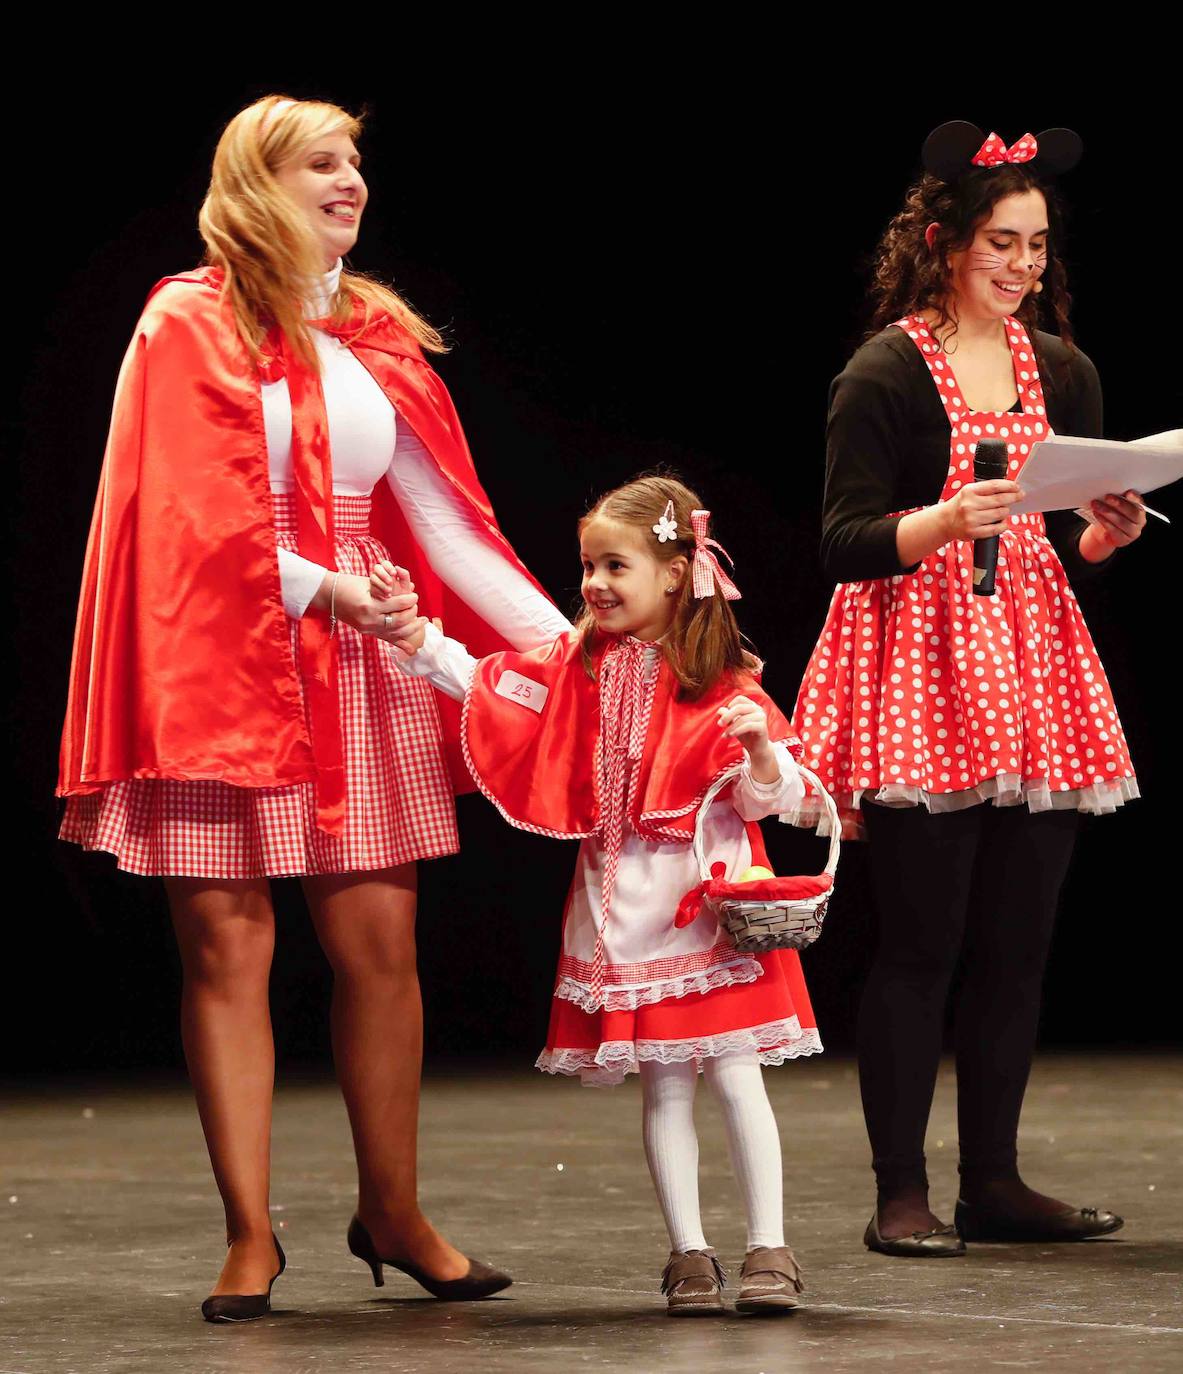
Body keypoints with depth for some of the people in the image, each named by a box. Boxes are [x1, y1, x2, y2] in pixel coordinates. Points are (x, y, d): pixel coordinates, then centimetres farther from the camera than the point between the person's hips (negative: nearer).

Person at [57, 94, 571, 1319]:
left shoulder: (376, 337, 14)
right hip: (227, 662, -4)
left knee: (380, 943, 2)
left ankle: (392, 1213, 15)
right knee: (228, 947, -3)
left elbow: (443, 516, 10)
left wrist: (564, 633, 1)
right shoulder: (190, 324, -1)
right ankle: (250, 1237, 3)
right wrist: (320, 589, -23)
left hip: (360, 667, 4)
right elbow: (202, 517, -10)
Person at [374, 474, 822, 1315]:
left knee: (735, 1076, -3)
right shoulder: (578, 667, 7)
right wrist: (413, 634, -9)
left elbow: (768, 800, -6)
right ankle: (689, 1253, 12)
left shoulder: (721, 687, -6)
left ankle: (769, 1249, 3)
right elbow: (481, 681, 2)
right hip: (623, 913, 4)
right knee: (664, 1088, 7)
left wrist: (759, 746, -26)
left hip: (707, 905, -4)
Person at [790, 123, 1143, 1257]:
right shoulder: (886, 375, -5)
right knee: (919, 944, -5)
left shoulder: (1062, 373, 13)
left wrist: (1107, 534, -3)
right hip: (919, 667, -6)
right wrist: (948, 520, -25)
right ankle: (900, 1193, 0)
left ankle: (994, 1181, 13)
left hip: (1034, 660, 6)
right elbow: (846, 541, -10)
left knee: (1017, 942, 6)